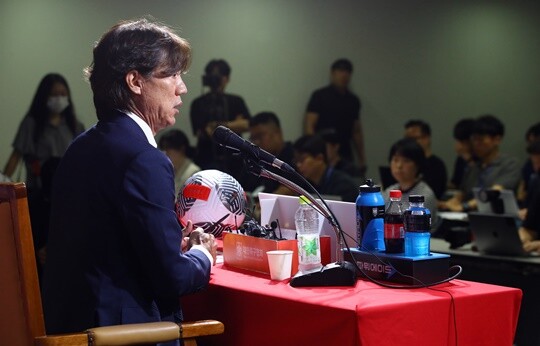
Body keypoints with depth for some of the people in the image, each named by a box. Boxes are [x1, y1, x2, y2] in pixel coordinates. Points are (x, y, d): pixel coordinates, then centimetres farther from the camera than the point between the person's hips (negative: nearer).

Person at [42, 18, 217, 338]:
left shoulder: (83, 147, 9)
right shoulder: (144, 161, -19)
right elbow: (172, 276, -18)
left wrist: (177, 241, 12)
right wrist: (202, 256, 2)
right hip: (122, 326, -9)